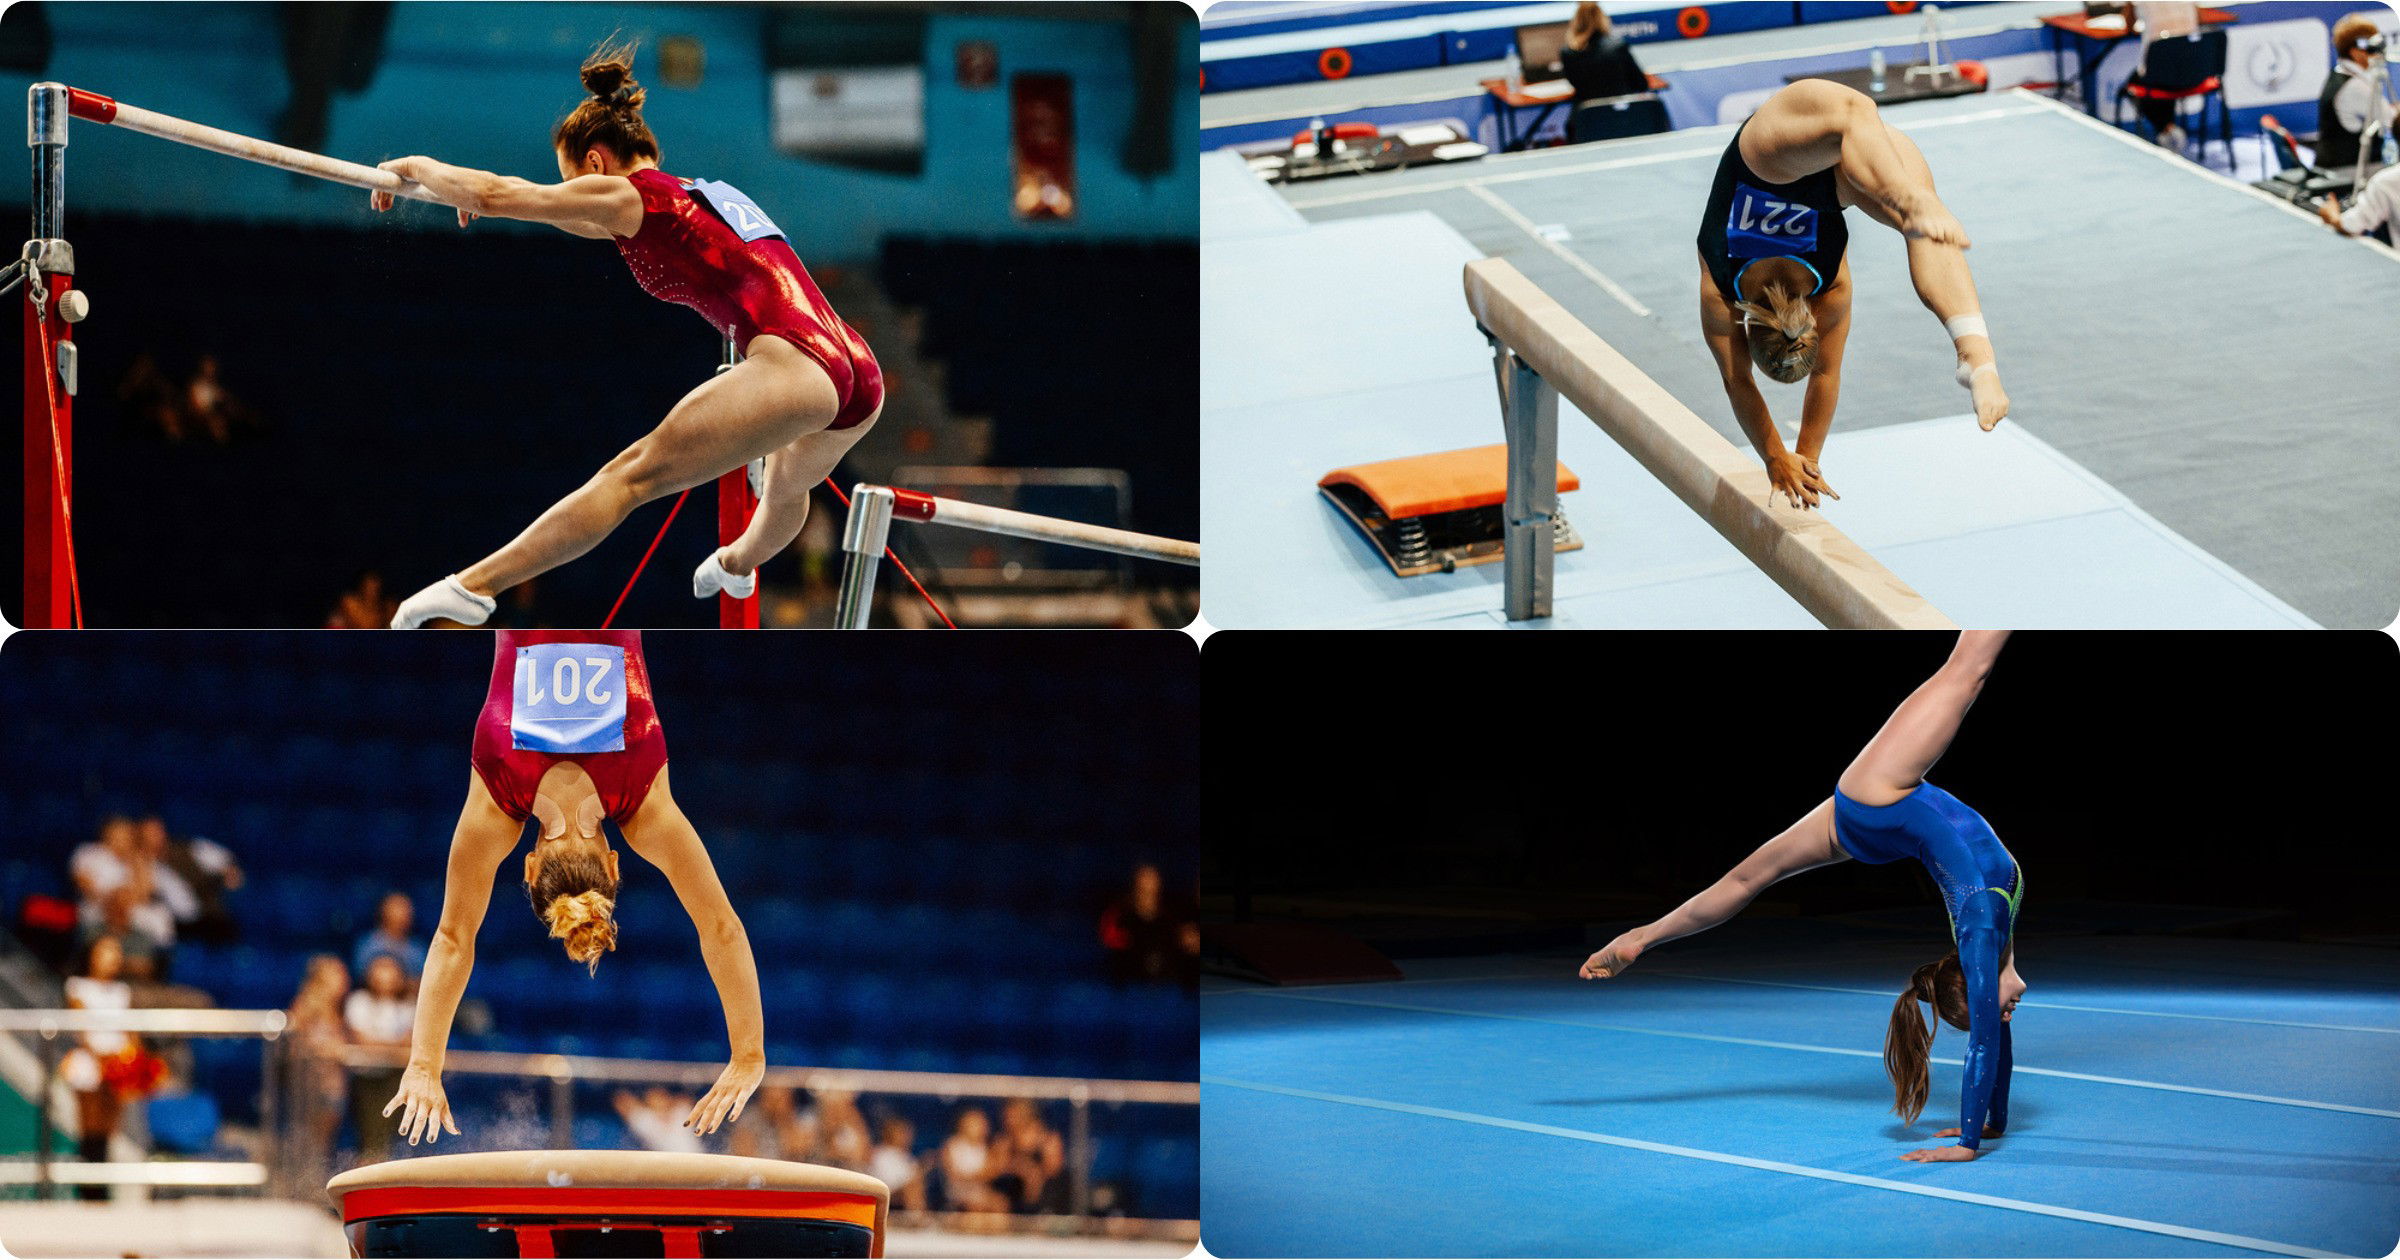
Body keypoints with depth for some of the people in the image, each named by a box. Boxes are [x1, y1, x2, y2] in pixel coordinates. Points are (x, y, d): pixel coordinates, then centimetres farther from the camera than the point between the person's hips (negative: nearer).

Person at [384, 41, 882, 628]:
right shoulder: (711, 195, 30)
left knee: (633, 475, -11)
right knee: (788, 486, 38)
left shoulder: (630, 194, 5)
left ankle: (472, 587, -15)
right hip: (861, 375, 8)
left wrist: (414, 168, 19)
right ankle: (739, 565, 67)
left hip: (793, 366, -8)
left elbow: (493, 194, 2)